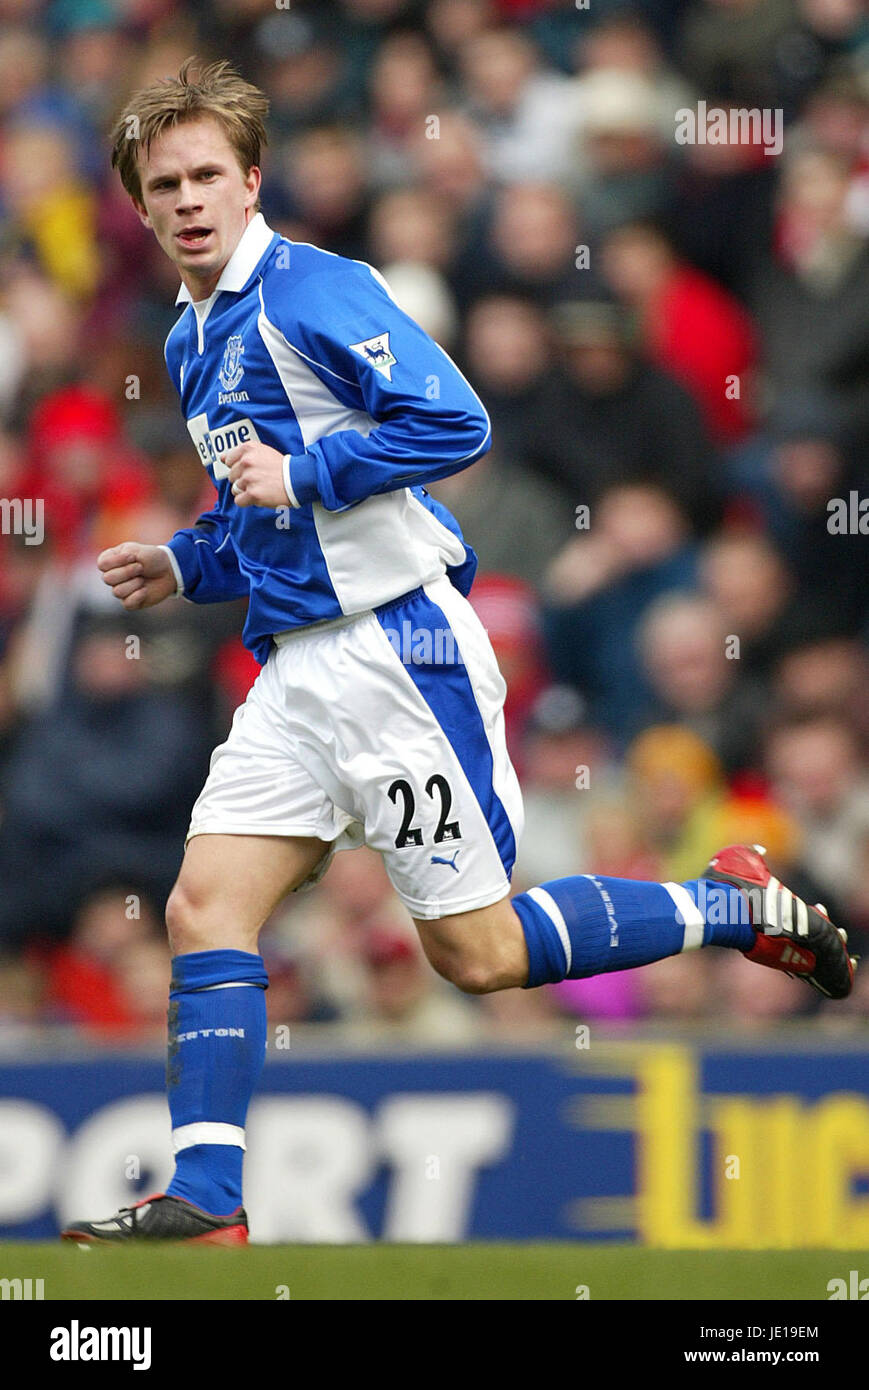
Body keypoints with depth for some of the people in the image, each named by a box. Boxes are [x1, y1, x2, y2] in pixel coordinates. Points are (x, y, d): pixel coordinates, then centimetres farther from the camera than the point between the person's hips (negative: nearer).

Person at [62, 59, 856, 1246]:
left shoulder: (314, 292, -10)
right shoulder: (194, 344, 18)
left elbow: (455, 422, -18)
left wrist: (301, 474, -18)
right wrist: (185, 565, 14)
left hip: (397, 647, -8)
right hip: (295, 671, 8)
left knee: (477, 954, -5)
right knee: (205, 911, -5)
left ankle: (737, 910, 12)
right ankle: (205, 1203, -5)